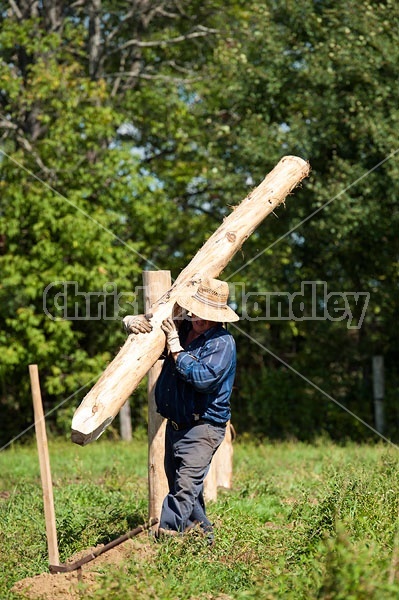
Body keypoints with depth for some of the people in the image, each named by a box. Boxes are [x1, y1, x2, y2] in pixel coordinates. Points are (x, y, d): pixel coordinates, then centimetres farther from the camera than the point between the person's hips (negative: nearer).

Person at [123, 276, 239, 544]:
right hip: (176, 425, 9)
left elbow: (203, 378, -27)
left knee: (186, 487, -16)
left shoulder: (222, 342, -14)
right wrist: (133, 321, -4)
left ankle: (165, 536, -21)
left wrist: (176, 349, -20)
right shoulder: (180, 328, 8)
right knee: (178, 483, 15)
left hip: (203, 426, -8)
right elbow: (149, 324, 21)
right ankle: (203, 534, 26)